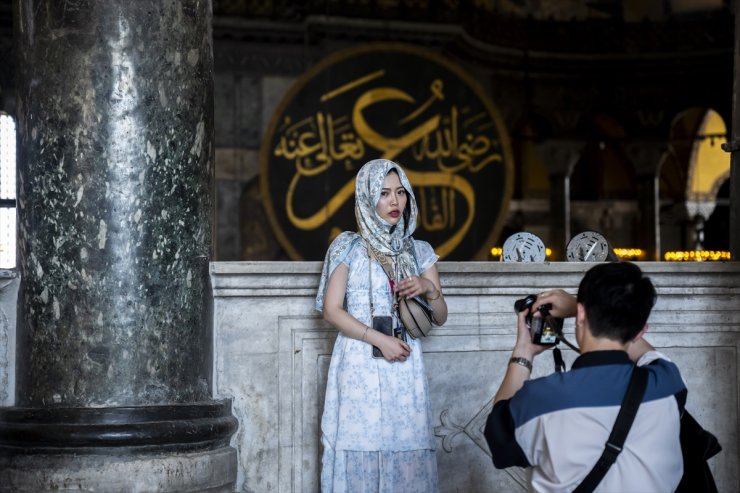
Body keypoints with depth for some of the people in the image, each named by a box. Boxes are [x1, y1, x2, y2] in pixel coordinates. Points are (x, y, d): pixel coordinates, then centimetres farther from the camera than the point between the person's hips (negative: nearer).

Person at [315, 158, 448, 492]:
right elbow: (331, 309, -3)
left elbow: (440, 317, 13)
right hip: (360, 364, -3)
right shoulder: (349, 246, 2)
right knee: (360, 448, -5)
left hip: (405, 366, 3)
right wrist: (379, 340, -12)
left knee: (407, 448, -2)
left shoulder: (419, 251, 12)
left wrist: (429, 288, -8)